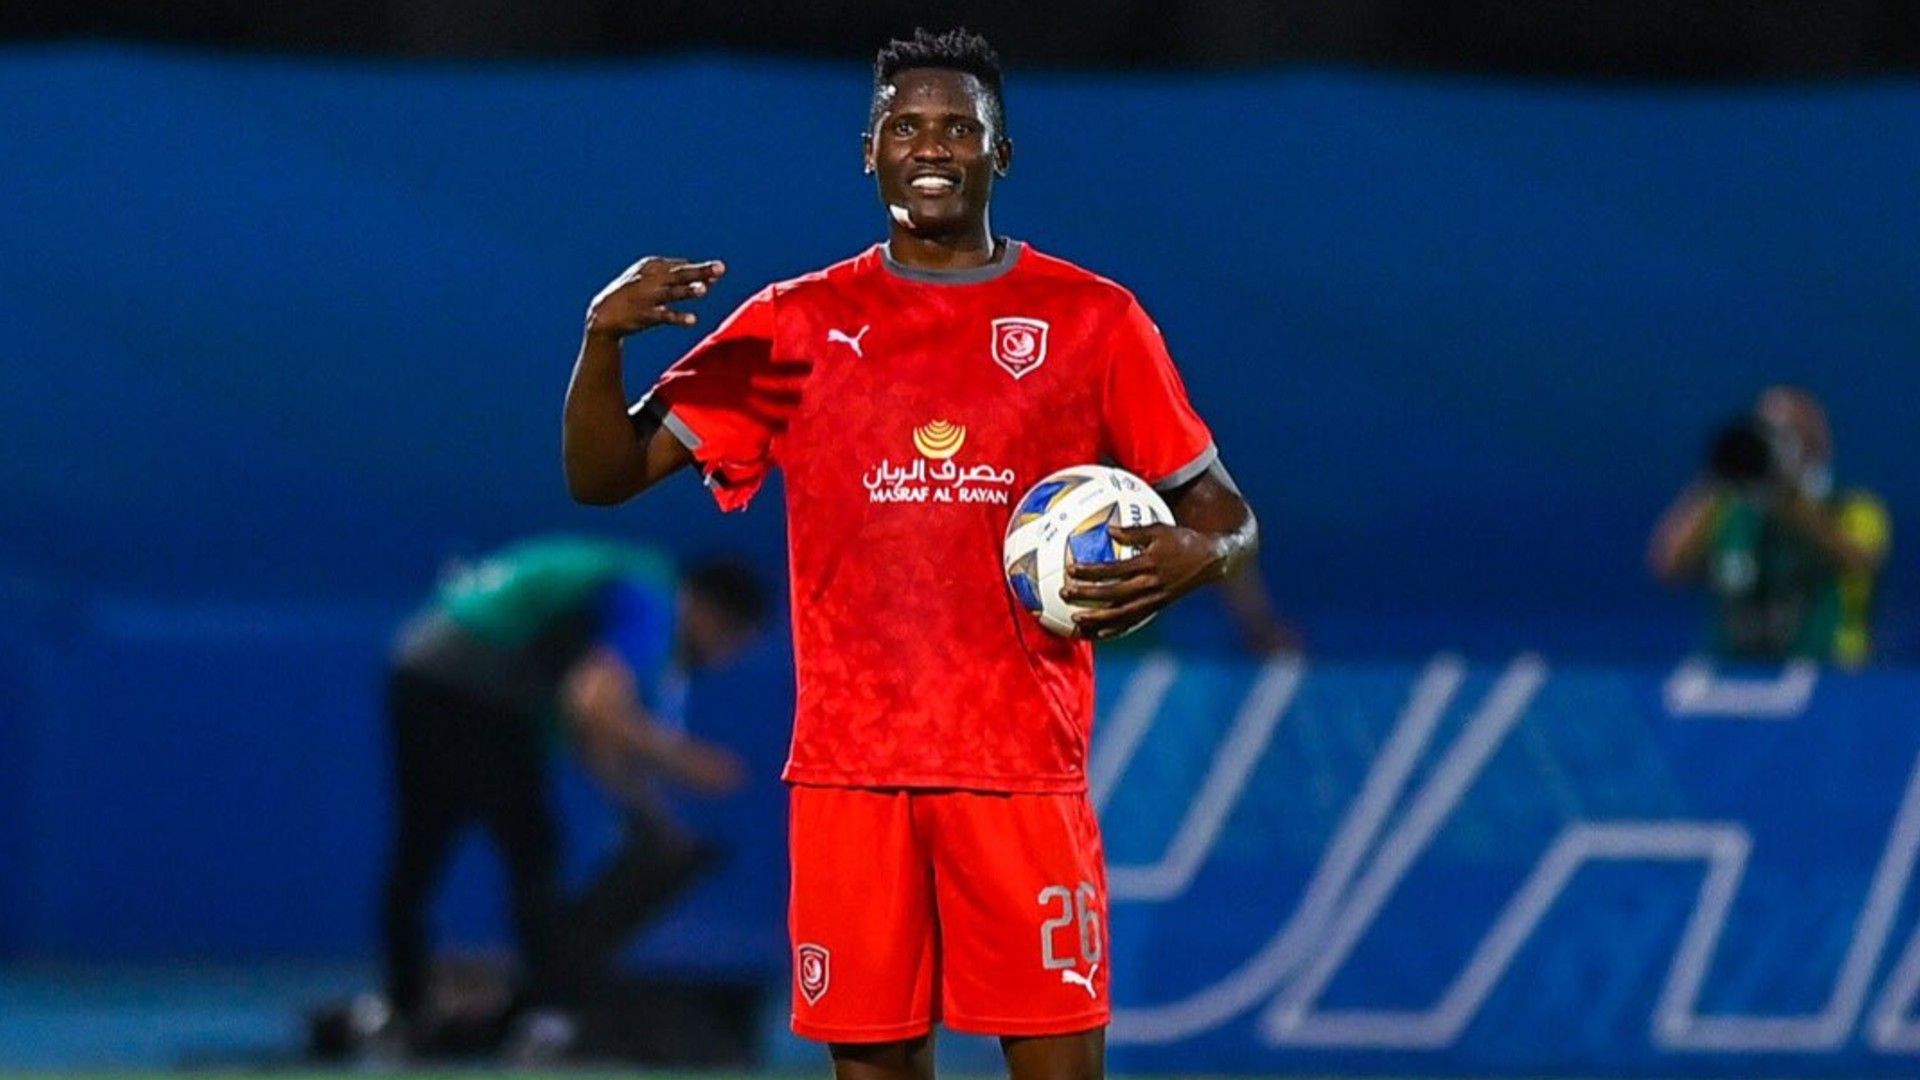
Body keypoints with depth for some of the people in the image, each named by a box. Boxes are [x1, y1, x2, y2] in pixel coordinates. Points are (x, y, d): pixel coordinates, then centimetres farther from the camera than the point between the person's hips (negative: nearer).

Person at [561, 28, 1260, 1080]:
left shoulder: (1092, 321, 6)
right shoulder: (797, 324, 9)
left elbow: (1221, 511, 9)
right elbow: (603, 474, 7)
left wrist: (1195, 552, -16)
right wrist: (602, 337, -12)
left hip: (1024, 772, -1)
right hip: (849, 772, 1)